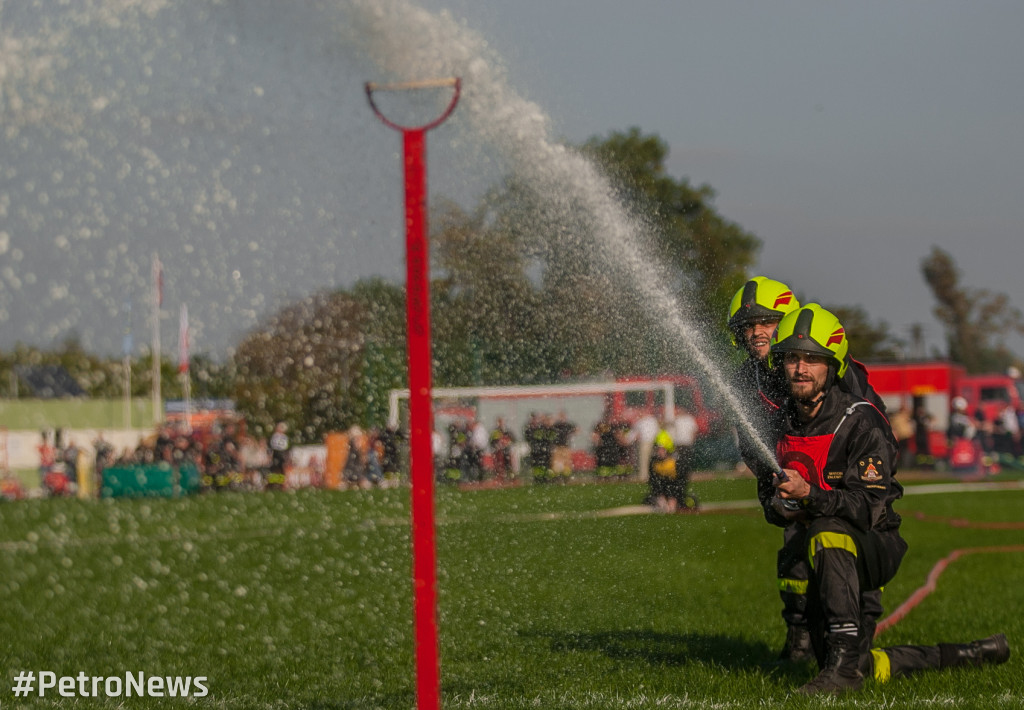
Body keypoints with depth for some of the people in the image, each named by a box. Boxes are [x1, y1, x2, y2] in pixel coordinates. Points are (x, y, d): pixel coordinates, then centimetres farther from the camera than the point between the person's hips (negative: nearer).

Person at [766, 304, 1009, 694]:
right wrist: (783, 502, -3)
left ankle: (846, 659, -44)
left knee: (827, 531, -40)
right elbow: (784, 485, 21)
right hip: (828, 561, 7)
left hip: (876, 548, -7)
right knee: (865, 669, 1)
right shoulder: (784, 419, 4)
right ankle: (966, 656, 22)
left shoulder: (861, 423, -17)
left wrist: (810, 495, -36)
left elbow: (870, 508, -24)